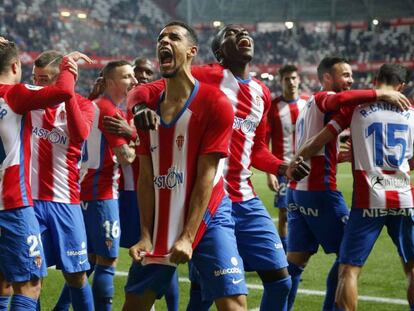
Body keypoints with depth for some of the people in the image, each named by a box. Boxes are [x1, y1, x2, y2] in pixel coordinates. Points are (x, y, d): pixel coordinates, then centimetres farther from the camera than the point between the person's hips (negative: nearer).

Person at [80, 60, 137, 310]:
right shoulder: (110, 111, -14)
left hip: (88, 191, 10)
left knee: (89, 259, 14)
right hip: (102, 193, -10)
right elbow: (126, 157, -21)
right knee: (107, 261, -7)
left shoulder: (95, 106, 15)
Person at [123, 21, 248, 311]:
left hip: (206, 218, -5)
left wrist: (188, 237, -17)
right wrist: (146, 235, -5)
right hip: (161, 222, 5)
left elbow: (206, 176, -14)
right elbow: (147, 178, 4)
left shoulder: (214, 104, -11)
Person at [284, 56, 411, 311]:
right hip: (320, 190, -9)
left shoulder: (310, 105, 22)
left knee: (296, 259, 8)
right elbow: (340, 99, -32)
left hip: (297, 189, 9)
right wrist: (381, 94, -29)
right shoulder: (323, 99, -7)